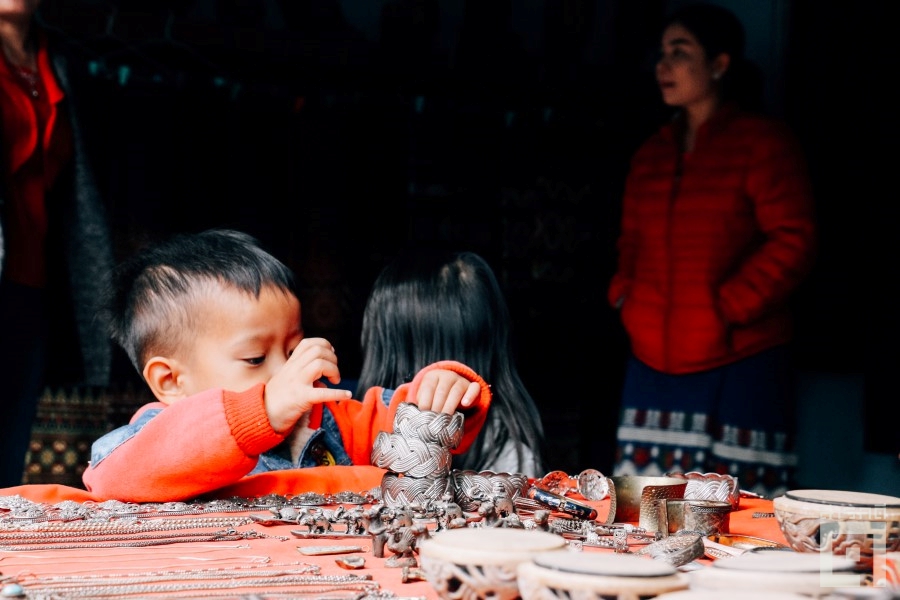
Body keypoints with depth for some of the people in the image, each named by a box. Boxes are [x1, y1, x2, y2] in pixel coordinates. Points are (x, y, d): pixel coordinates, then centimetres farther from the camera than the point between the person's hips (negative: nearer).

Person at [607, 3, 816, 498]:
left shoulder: (762, 141, -4)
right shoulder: (652, 154, 15)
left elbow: (792, 242, -10)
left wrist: (728, 307, -15)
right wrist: (624, 295, 5)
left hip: (738, 363, -6)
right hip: (655, 361, 6)